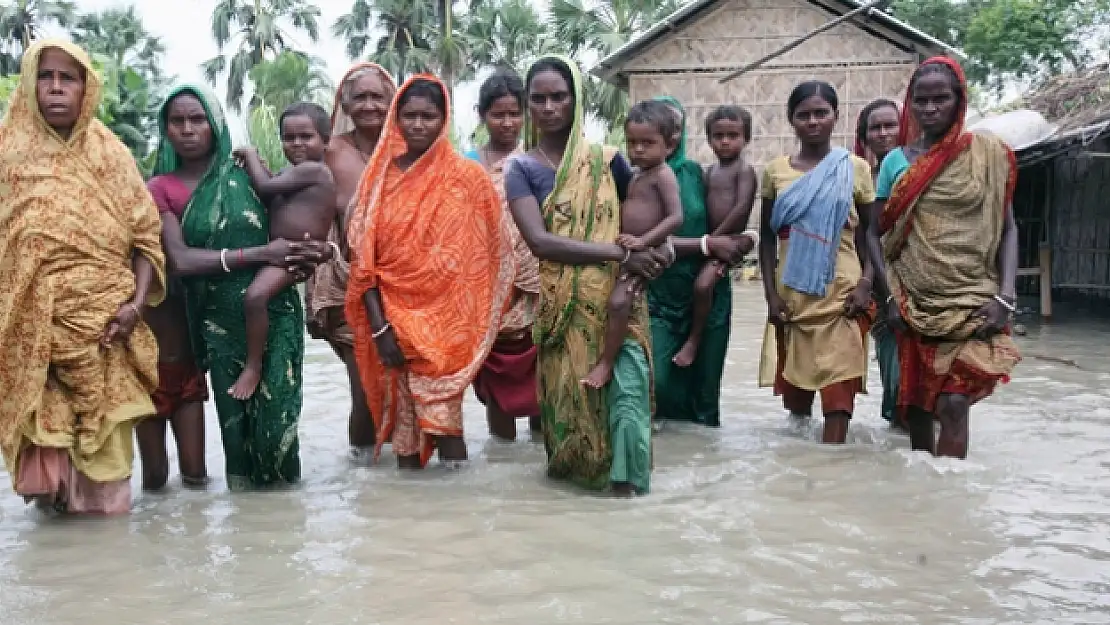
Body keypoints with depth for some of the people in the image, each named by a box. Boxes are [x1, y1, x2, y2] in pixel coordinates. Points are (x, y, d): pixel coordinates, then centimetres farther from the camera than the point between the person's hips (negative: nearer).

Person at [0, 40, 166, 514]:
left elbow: (146, 236, 4)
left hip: (103, 326, 1)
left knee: (103, 439, 4)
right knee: (43, 432, 1)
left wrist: (136, 303, -9)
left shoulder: (112, 155, 6)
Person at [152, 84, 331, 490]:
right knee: (235, 421, 8)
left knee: (276, 418, -1)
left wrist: (314, 252, -11)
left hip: (275, 314, 0)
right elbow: (180, 260, -11)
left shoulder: (247, 175, 3)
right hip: (219, 321, 0)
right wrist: (260, 254, -17)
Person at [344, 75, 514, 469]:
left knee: (443, 423, -6)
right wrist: (378, 326, -7)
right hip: (393, 318, 2)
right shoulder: (379, 175, 4)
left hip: (446, 320, -2)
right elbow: (363, 255, 0)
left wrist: (469, 324, 1)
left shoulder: (466, 176, -2)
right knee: (402, 422, 9)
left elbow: (483, 255, 3)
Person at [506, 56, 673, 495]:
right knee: (570, 395, 7)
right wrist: (621, 254, -20)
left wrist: (656, 248, -14)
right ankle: (571, 465, 31)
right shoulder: (521, 169, 1)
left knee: (628, 388, -15)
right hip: (562, 307, 0)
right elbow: (540, 241, -14)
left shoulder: (608, 161, 6)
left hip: (618, 298, 1)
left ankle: (625, 479, -4)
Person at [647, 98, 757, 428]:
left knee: (704, 382, 9)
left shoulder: (694, 172, 3)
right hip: (660, 296, -3)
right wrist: (708, 245, -21)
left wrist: (743, 238, -13)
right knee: (656, 382, -13)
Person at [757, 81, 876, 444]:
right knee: (793, 381, 9)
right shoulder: (776, 171, 5)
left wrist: (865, 284, -8)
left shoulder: (855, 169, 2)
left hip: (841, 293, -2)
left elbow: (870, 233, 5)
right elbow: (767, 238, 8)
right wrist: (771, 294, 0)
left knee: (839, 388, -7)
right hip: (792, 295, 2)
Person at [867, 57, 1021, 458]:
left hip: (972, 301, -2)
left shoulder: (988, 153, 1)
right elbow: (874, 233, 6)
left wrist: (1005, 297, -10)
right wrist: (890, 296, -4)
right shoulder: (896, 160, 5)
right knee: (915, 403, 9)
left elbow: (1007, 228, 1)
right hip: (914, 304, 2)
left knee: (953, 403, -14)